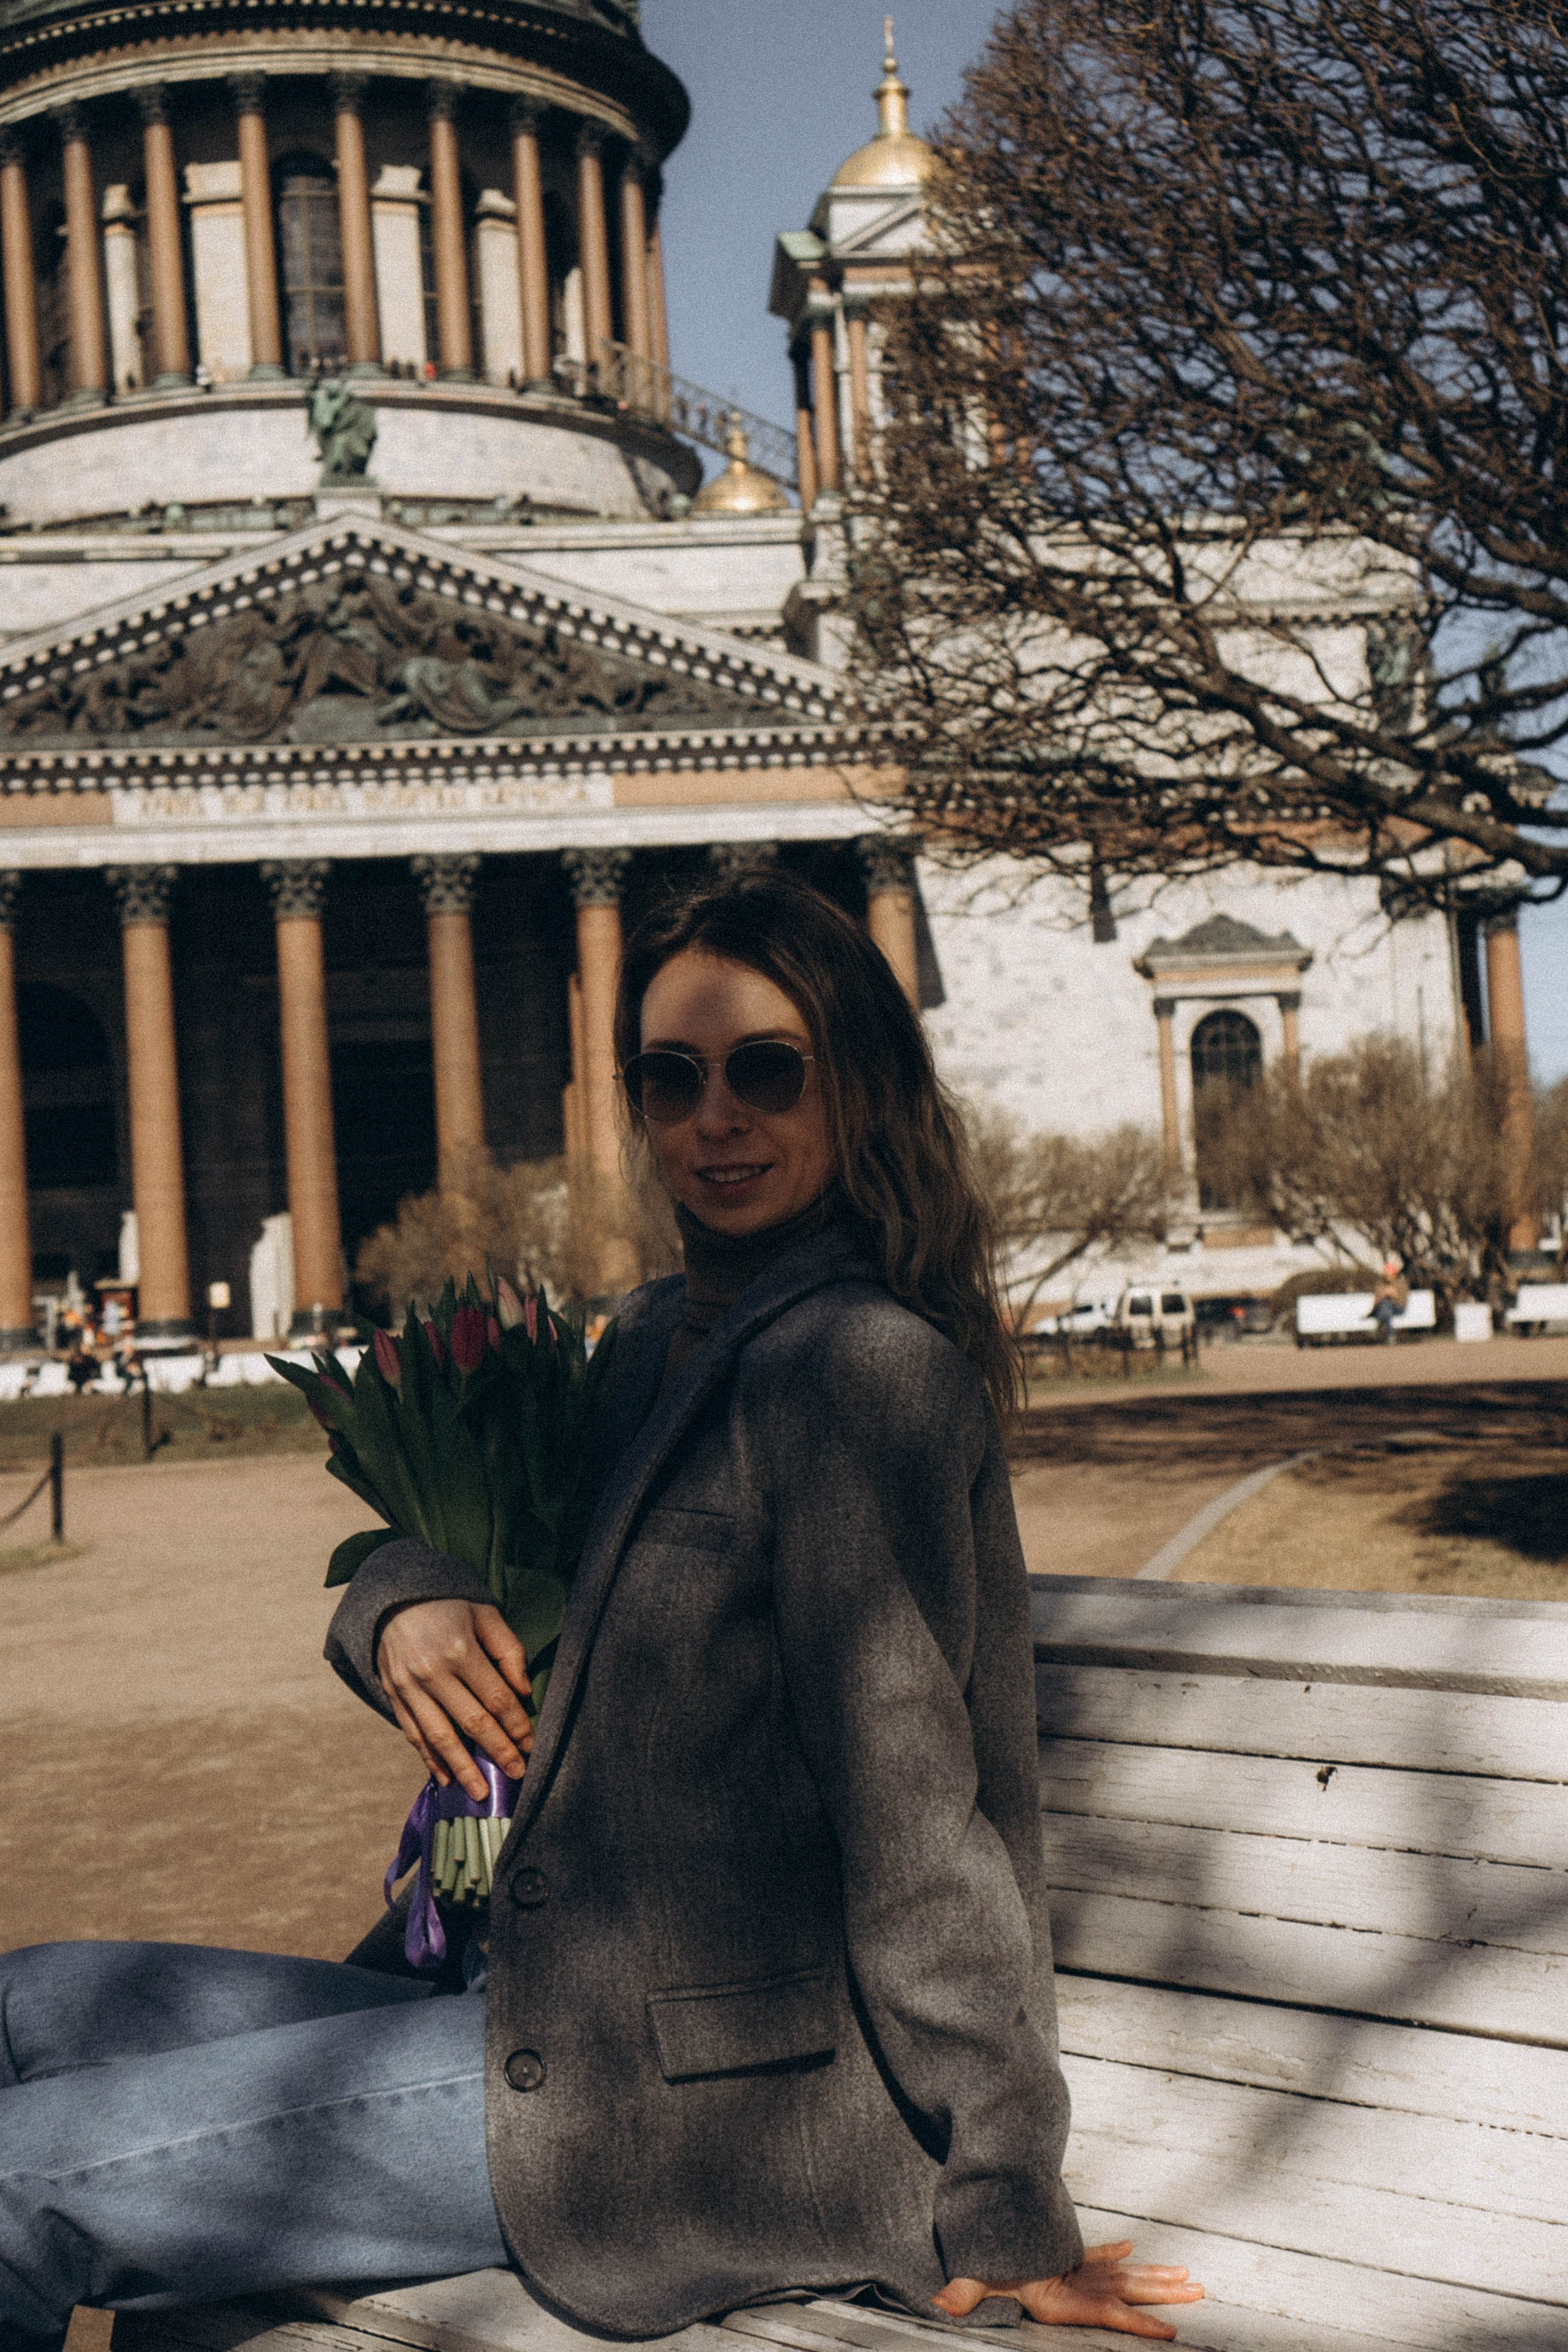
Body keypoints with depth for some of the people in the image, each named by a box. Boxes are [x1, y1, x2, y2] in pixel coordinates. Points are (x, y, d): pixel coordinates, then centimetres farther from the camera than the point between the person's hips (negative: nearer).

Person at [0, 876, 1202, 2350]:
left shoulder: (858, 1362, -19)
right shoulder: (663, 1341, 11)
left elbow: (909, 1811, -20)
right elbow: (442, 1531, 19)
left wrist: (1005, 2232, -18)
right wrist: (403, 1610, -6)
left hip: (716, 2101, -9)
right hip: (572, 2004, 9)